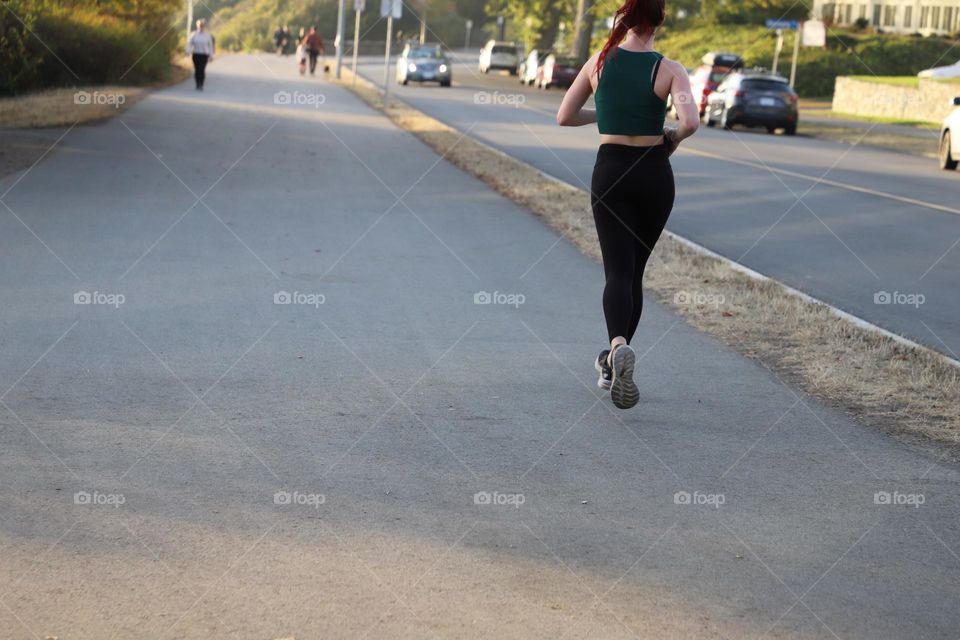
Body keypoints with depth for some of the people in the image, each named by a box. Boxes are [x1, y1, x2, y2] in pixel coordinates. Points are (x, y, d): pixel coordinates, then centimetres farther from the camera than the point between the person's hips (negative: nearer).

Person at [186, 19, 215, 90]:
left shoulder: (208, 35, 2)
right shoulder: (194, 35, 2)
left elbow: (210, 45, 6)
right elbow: (189, 43, -2)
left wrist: (211, 55, 5)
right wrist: (188, 51, -19)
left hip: (204, 55, -1)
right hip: (196, 54, 1)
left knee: (202, 70, -13)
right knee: (197, 70, 2)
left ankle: (201, 85, -10)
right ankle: (198, 85, 15)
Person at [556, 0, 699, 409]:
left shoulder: (599, 63, -1)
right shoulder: (669, 70, -7)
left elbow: (564, 117, 4)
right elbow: (691, 122, -21)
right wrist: (674, 138, 1)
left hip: (610, 172, 0)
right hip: (654, 175, 0)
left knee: (618, 271, -6)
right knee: (635, 271, 15)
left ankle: (619, 345, -36)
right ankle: (612, 366, 22)